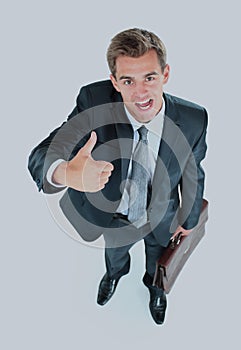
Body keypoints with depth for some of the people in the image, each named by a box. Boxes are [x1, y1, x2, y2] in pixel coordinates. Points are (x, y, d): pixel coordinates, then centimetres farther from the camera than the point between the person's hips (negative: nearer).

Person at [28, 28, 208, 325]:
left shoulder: (194, 118, -30)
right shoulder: (94, 100, -33)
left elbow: (193, 172, -12)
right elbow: (42, 156, -40)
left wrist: (189, 218, 3)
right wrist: (66, 172, -65)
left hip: (161, 217, 0)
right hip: (114, 214, 1)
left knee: (158, 256, 32)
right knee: (115, 251, 34)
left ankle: (154, 285, 71)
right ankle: (116, 272, 74)